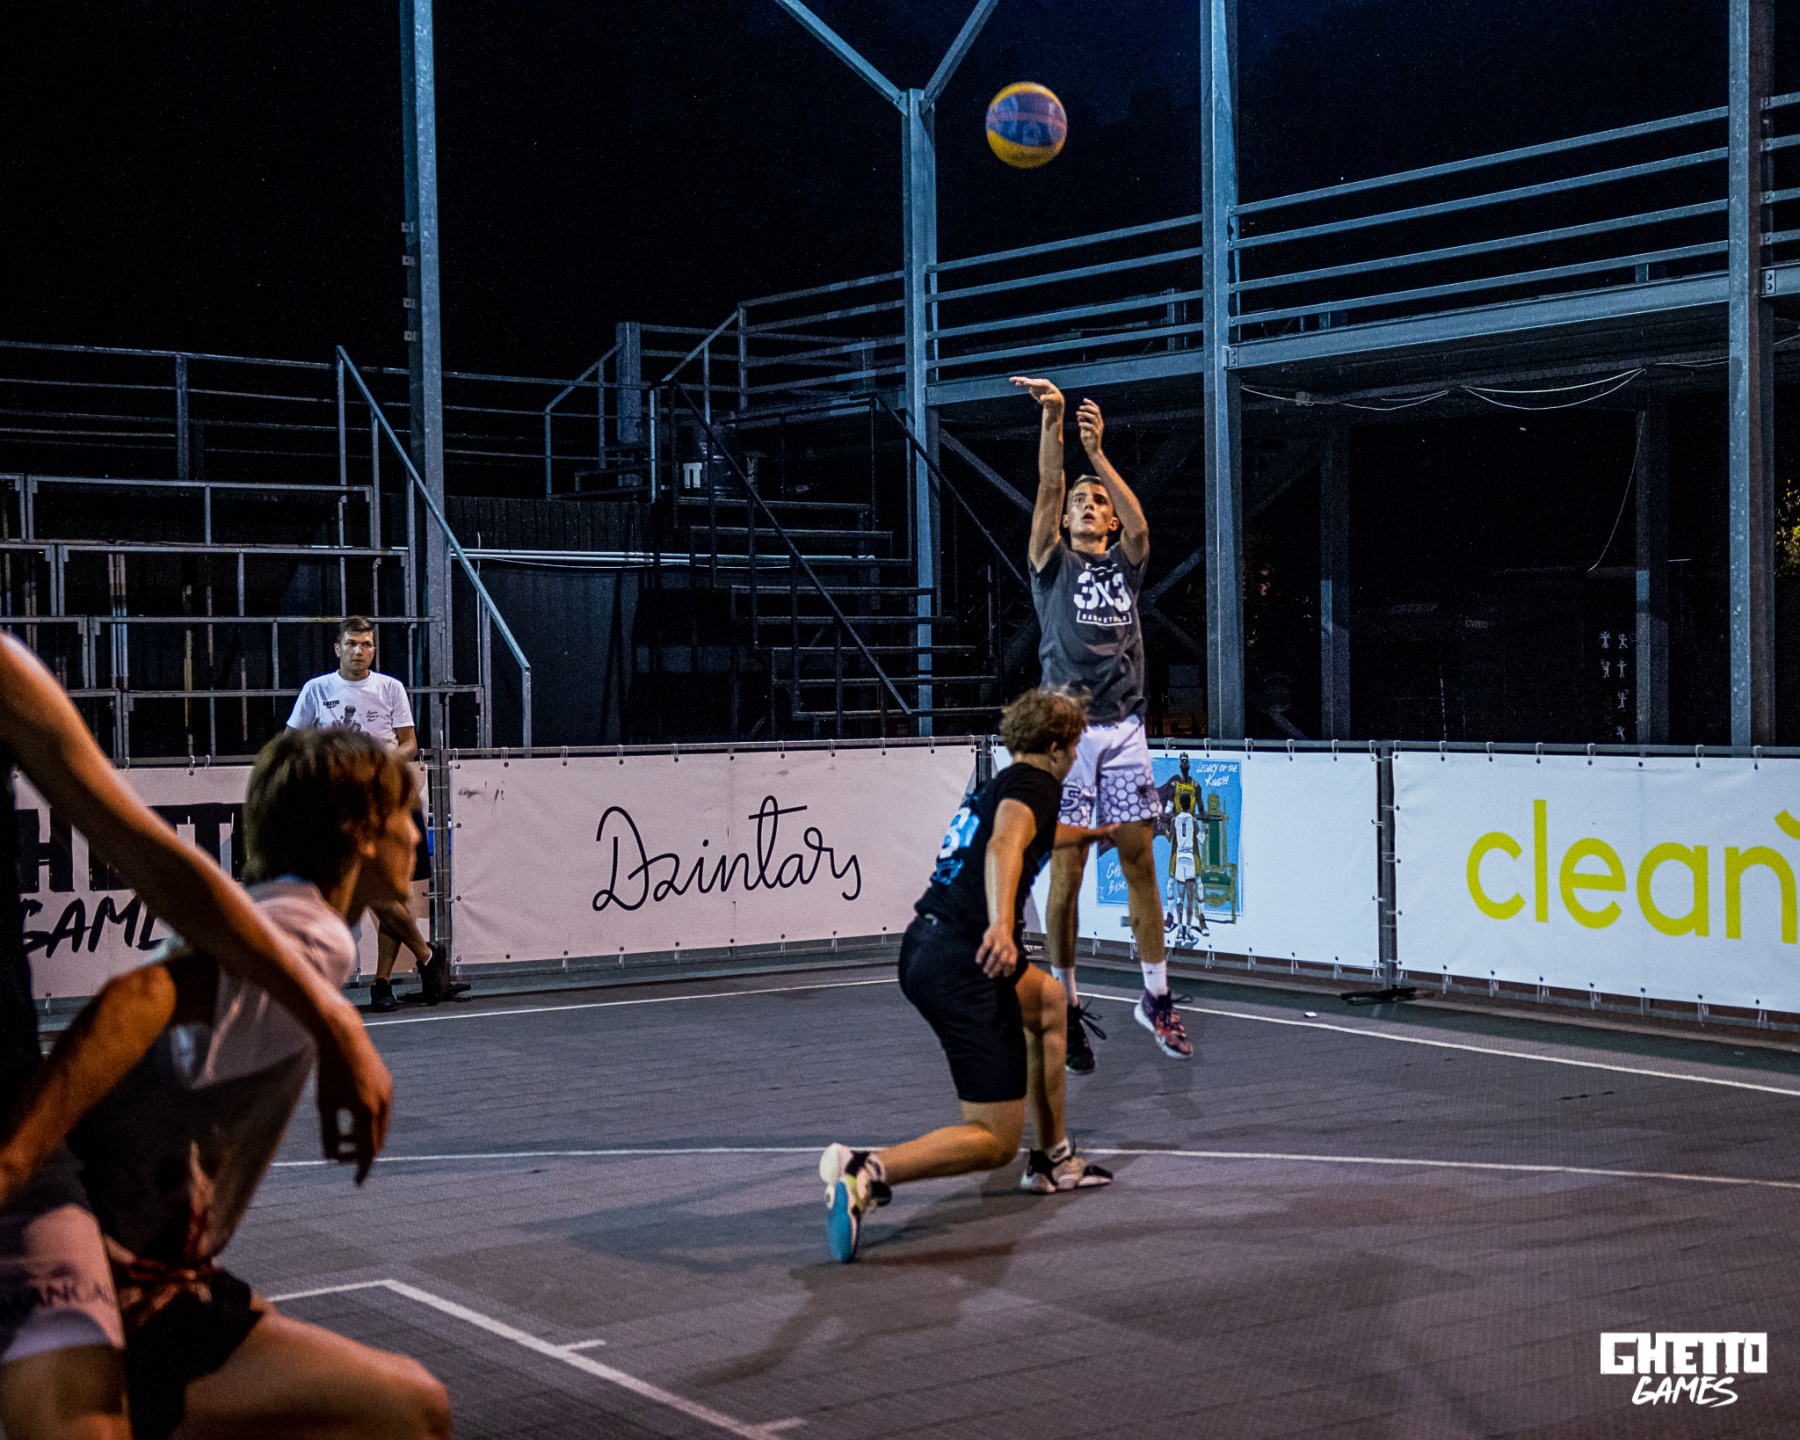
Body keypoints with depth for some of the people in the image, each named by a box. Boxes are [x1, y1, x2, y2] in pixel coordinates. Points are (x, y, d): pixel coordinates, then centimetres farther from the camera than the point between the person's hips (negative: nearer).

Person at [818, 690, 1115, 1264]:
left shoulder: (1000, 785, 25)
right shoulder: (1036, 783, -2)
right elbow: (1004, 845, -26)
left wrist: (1089, 833, 70)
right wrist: (1001, 922, -44)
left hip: (922, 950, 10)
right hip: (964, 963, -10)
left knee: (1050, 1002, 33)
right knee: (993, 1141, -6)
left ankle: (1053, 1161, 35)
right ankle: (864, 1171, -25)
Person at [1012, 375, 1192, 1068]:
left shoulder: (1126, 565, 14)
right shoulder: (1053, 563, 10)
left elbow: (1139, 522, -7)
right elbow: (1048, 489, -4)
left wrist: (1098, 452, -19)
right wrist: (1052, 421, -17)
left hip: (1123, 730, 2)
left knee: (1139, 861, 4)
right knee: (1067, 867, -2)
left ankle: (1156, 996, 14)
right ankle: (1066, 1006, 6)